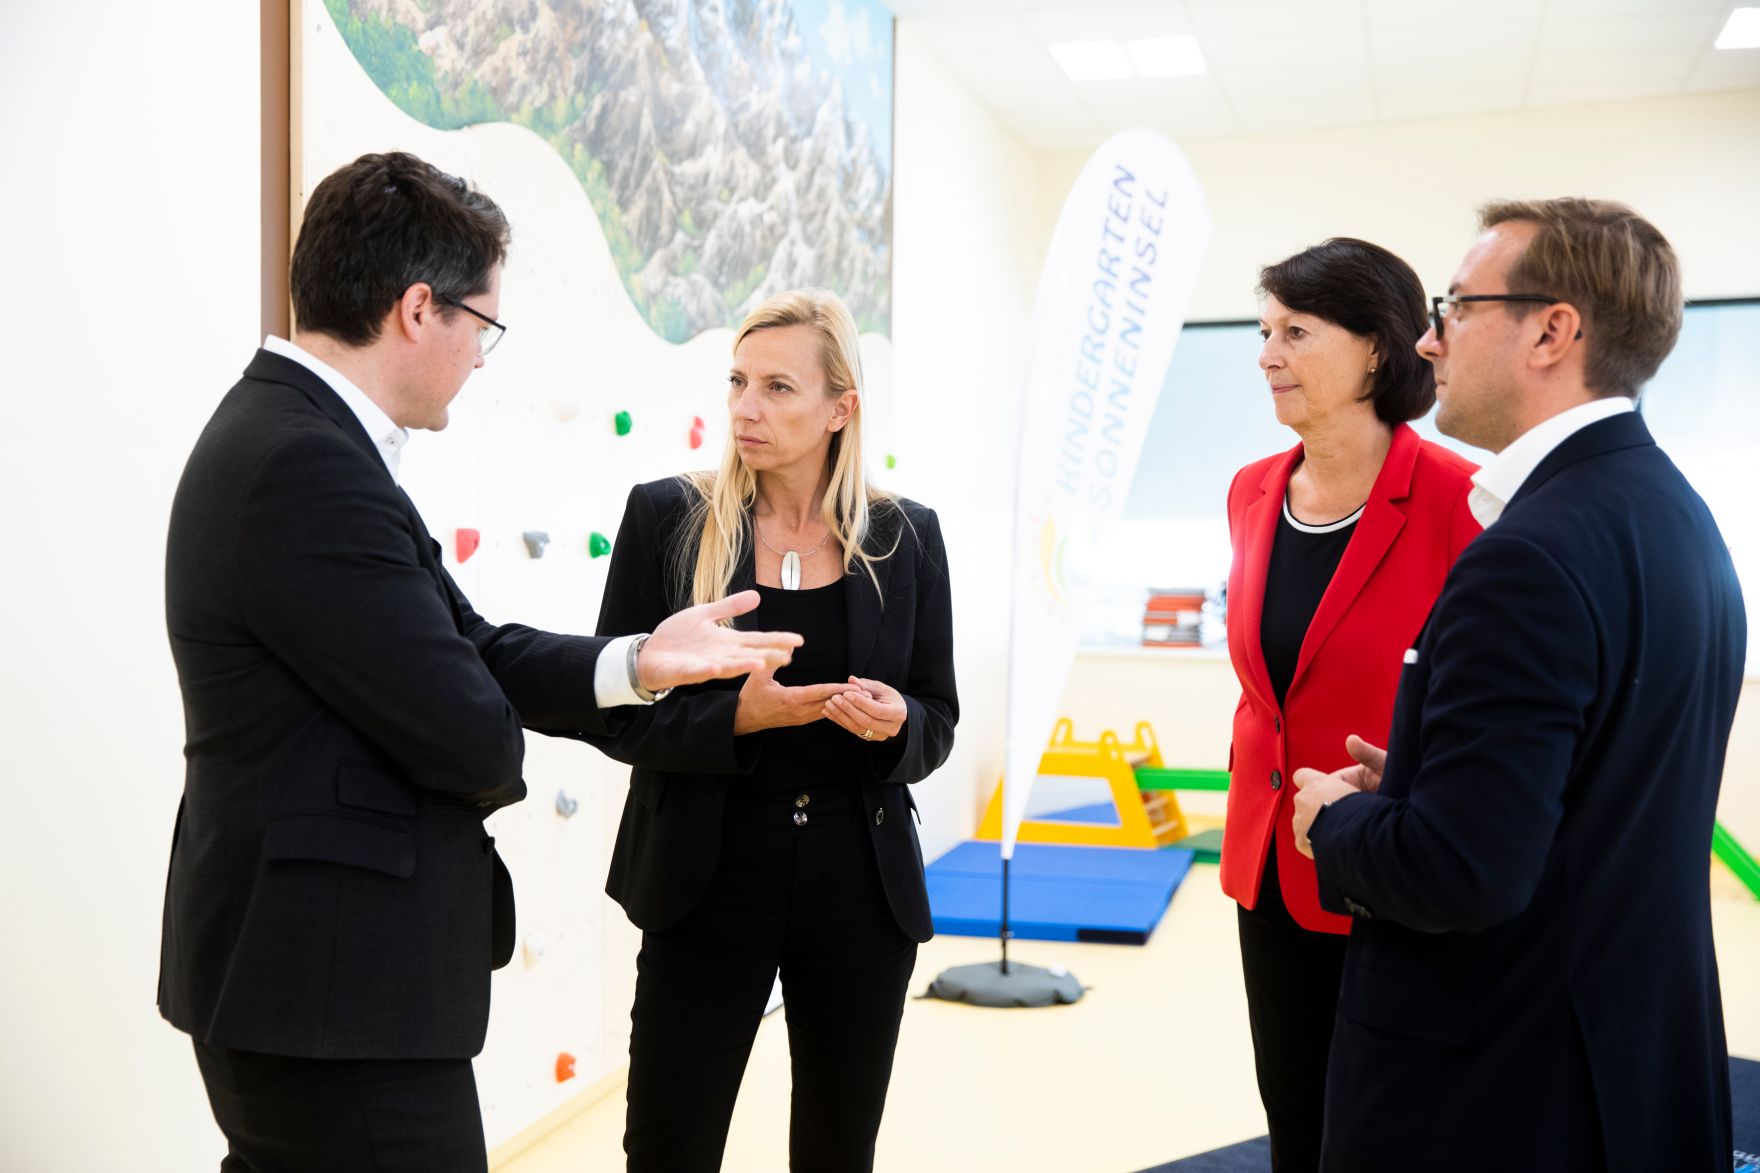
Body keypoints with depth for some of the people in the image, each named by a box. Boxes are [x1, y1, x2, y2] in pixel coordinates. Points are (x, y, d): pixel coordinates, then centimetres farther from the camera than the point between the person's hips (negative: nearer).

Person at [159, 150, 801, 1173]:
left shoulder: (289, 432, 8)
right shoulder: (309, 469, -24)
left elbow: (470, 648, 8)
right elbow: (471, 739, -21)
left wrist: (638, 662, -1)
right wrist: (502, 758, 1)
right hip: (335, 988, -10)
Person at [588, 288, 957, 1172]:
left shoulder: (904, 535, 2)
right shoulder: (667, 518, -3)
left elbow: (938, 723, 7)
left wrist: (897, 724, -15)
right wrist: (734, 716, -21)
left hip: (860, 884, 2)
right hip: (709, 878, -2)